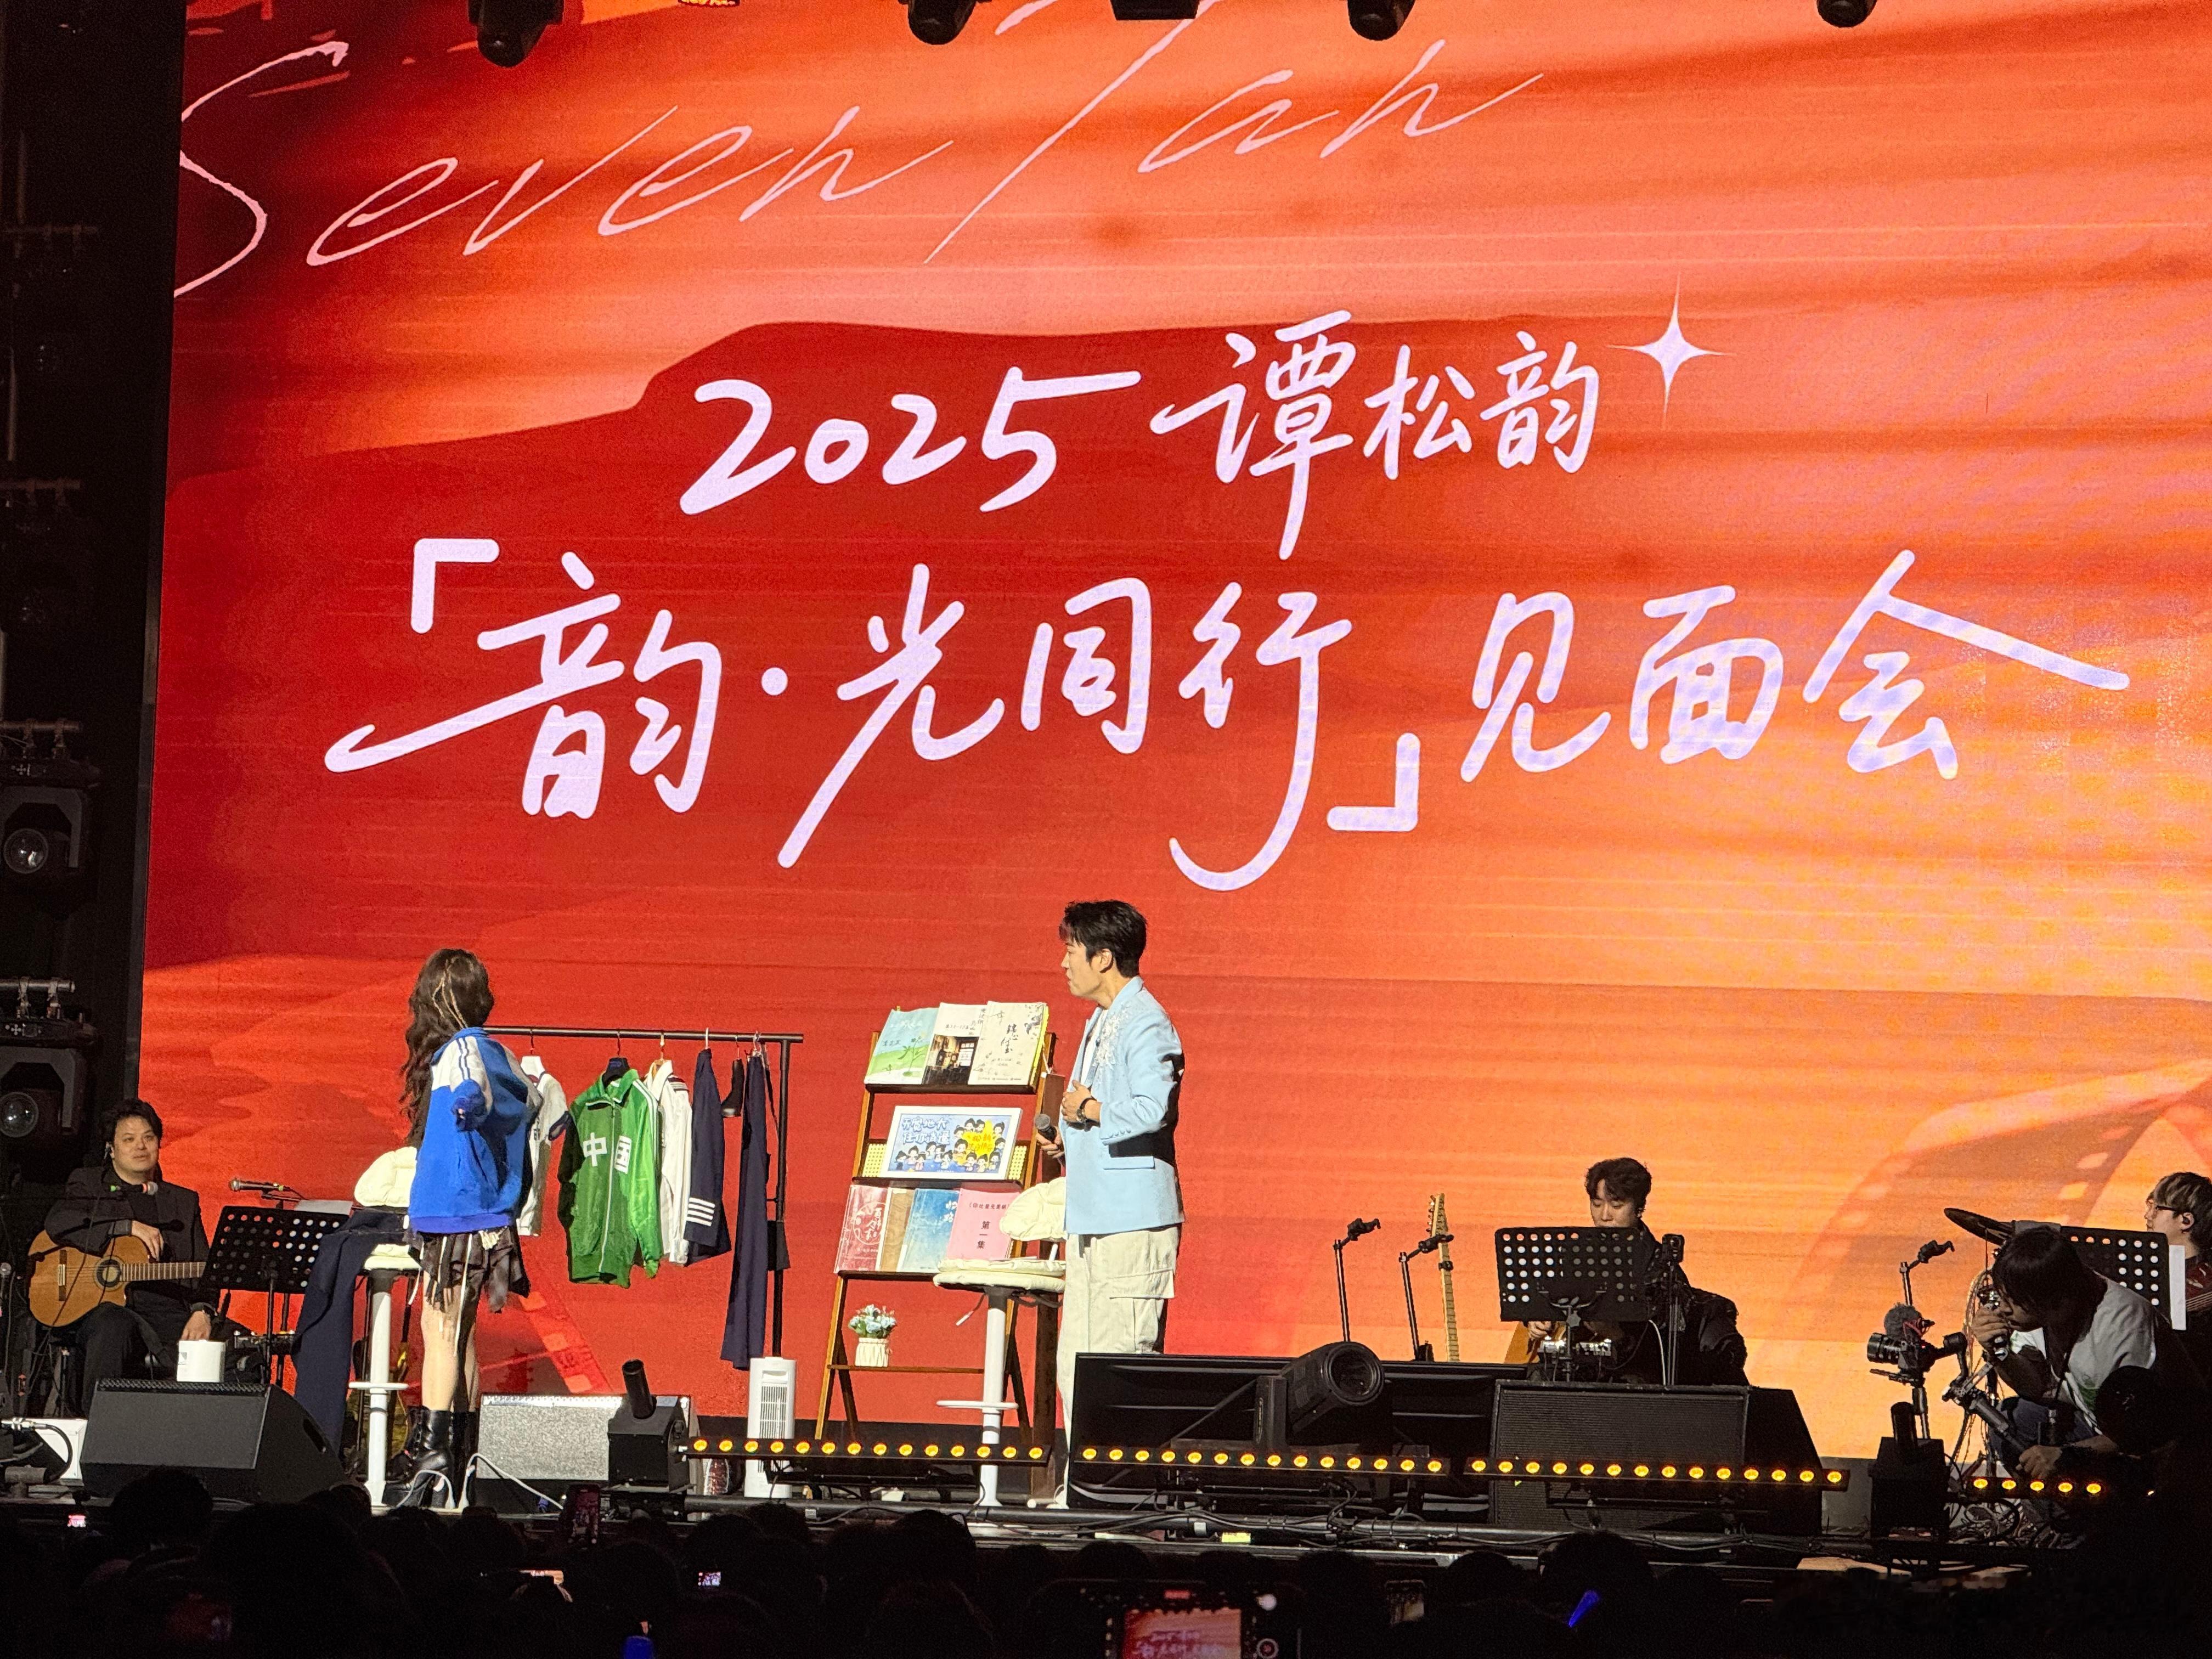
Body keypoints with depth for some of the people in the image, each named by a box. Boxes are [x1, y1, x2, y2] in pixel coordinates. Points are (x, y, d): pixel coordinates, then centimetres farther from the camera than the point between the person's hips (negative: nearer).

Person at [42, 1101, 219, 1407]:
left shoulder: (184, 1201, 25)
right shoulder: (88, 1185, 17)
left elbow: (203, 1270, 15)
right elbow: (57, 1224, -5)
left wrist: (202, 1312, -7)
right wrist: (129, 1227, -10)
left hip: (169, 1310, 2)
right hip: (105, 1305, -2)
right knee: (115, 1325, -39)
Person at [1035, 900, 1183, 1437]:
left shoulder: (1146, 1025, -13)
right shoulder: (1101, 1023, 20)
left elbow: (1151, 1110, -28)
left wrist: (1088, 1109, -12)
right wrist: (1067, 1136, 13)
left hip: (1133, 1223, -10)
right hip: (1091, 1220, 10)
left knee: (1120, 1364, -10)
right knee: (1076, 1363, 9)